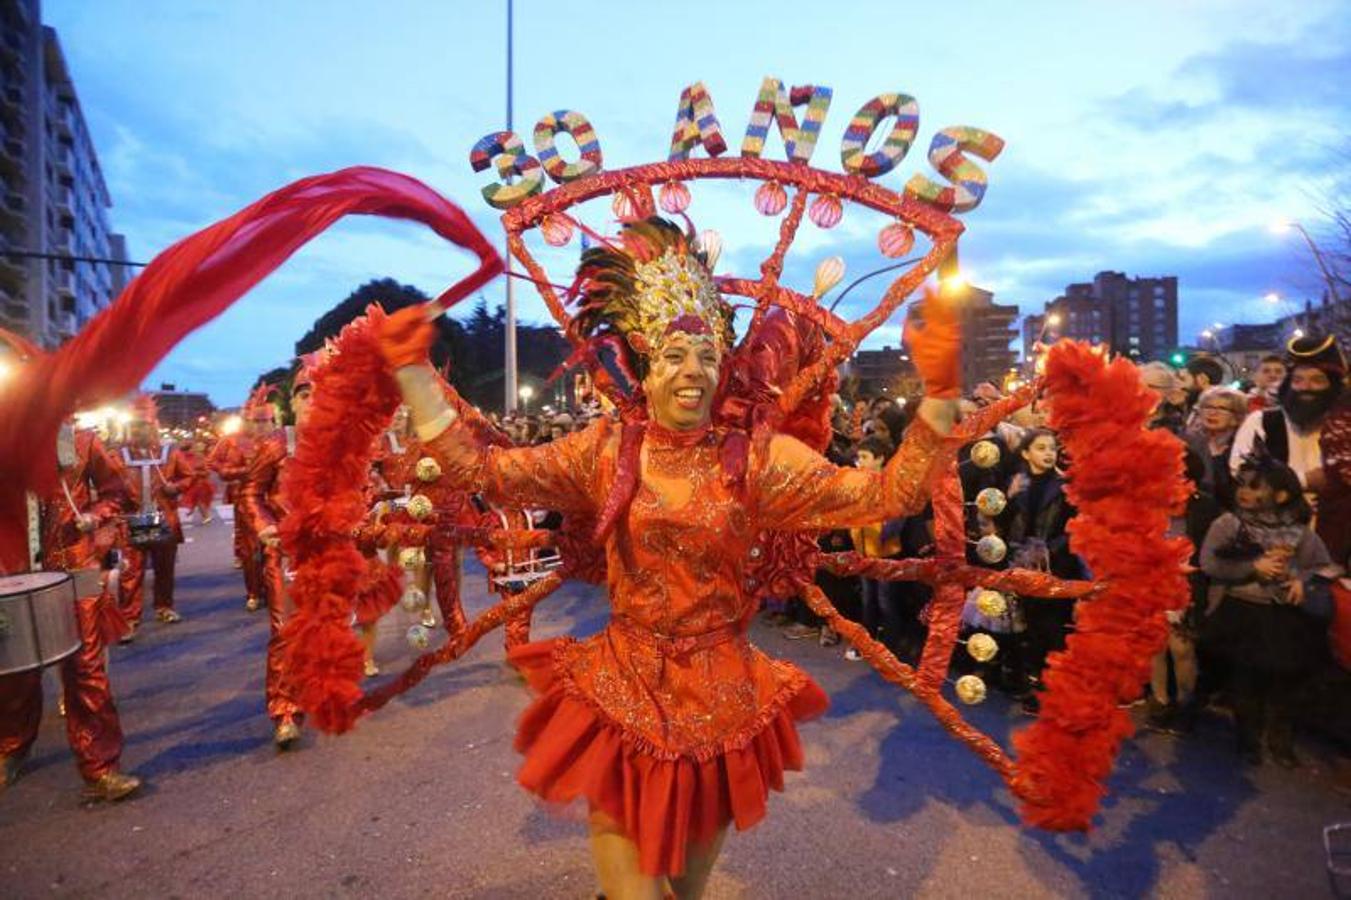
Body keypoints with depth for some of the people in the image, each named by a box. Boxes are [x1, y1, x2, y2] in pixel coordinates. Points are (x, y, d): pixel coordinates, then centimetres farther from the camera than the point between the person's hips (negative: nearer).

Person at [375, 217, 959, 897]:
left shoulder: (756, 459, -9)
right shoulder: (604, 452, -7)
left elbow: (887, 493, -15)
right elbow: (476, 467, -9)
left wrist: (938, 392, -26)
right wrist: (412, 368, -13)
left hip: (720, 688, 1)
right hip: (624, 683, 0)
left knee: (700, 830, 23)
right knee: (618, 823, 15)